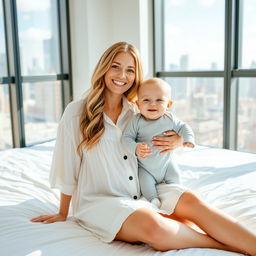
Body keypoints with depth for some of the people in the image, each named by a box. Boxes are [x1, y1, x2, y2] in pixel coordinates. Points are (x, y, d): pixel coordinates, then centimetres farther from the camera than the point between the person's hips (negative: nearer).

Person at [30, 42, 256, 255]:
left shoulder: (136, 112, 9)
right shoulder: (77, 112, -4)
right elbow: (67, 169, 1)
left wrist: (178, 140, -7)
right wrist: (62, 214, 9)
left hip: (141, 192, 5)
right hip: (100, 200, -4)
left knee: (190, 200, -23)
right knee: (155, 228, -32)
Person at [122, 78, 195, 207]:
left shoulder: (169, 119, -15)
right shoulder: (136, 121, -22)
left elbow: (183, 127, 0)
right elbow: (126, 138, -22)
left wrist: (188, 139, -19)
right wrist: (136, 148, -41)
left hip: (166, 162, 2)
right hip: (145, 167, -2)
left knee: (175, 177, 7)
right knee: (146, 183, -16)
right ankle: (153, 199, 5)